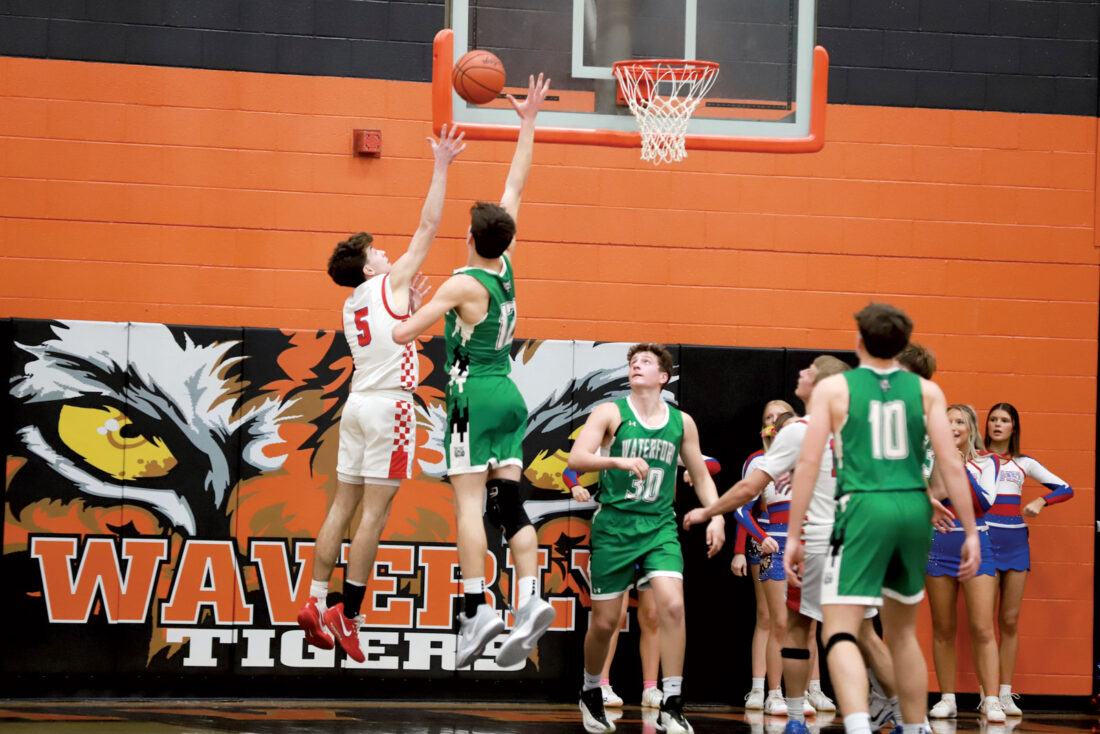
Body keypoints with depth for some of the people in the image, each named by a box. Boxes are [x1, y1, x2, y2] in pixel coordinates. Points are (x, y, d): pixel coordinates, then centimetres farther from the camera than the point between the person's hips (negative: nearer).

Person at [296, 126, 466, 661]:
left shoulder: (352, 307, 17)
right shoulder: (391, 284, -3)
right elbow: (428, 226, -3)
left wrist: (410, 309, 26)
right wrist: (441, 167, 0)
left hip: (359, 402, 8)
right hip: (389, 405, -8)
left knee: (344, 505, 9)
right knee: (374, 511, -7)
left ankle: (316, 602, 6)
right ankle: (348, 614, -9)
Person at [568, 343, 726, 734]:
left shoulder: (681, 422, 7)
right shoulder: (610, 413, -2)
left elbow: (700, 475, 18)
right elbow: (575, 459, -14)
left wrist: (716, 516, 4)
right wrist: (618, 461, -30)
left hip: (660, 526, 2)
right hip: (613, 526, -2)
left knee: (672, 605, -19)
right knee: (605, 621, 4)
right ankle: (591, 694, 31)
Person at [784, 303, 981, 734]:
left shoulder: (833, 388, 4)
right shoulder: (926, 391, 10)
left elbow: (808, 463, -2)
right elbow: (951, 464, 3)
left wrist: (793, 536, 1)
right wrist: (970, 532, 6)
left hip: (864, 508, -4)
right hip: (915, 508, 4)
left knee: (840, 633, -7)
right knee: (902, 632, 22)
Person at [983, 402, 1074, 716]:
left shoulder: (1024, 464, 13)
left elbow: (1065, 489, 12)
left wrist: (1041, 502, -4)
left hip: (1016, 540, 3)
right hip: (985, 536, -3)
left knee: (1010, 621, 2)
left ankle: (1006, 693, 5)